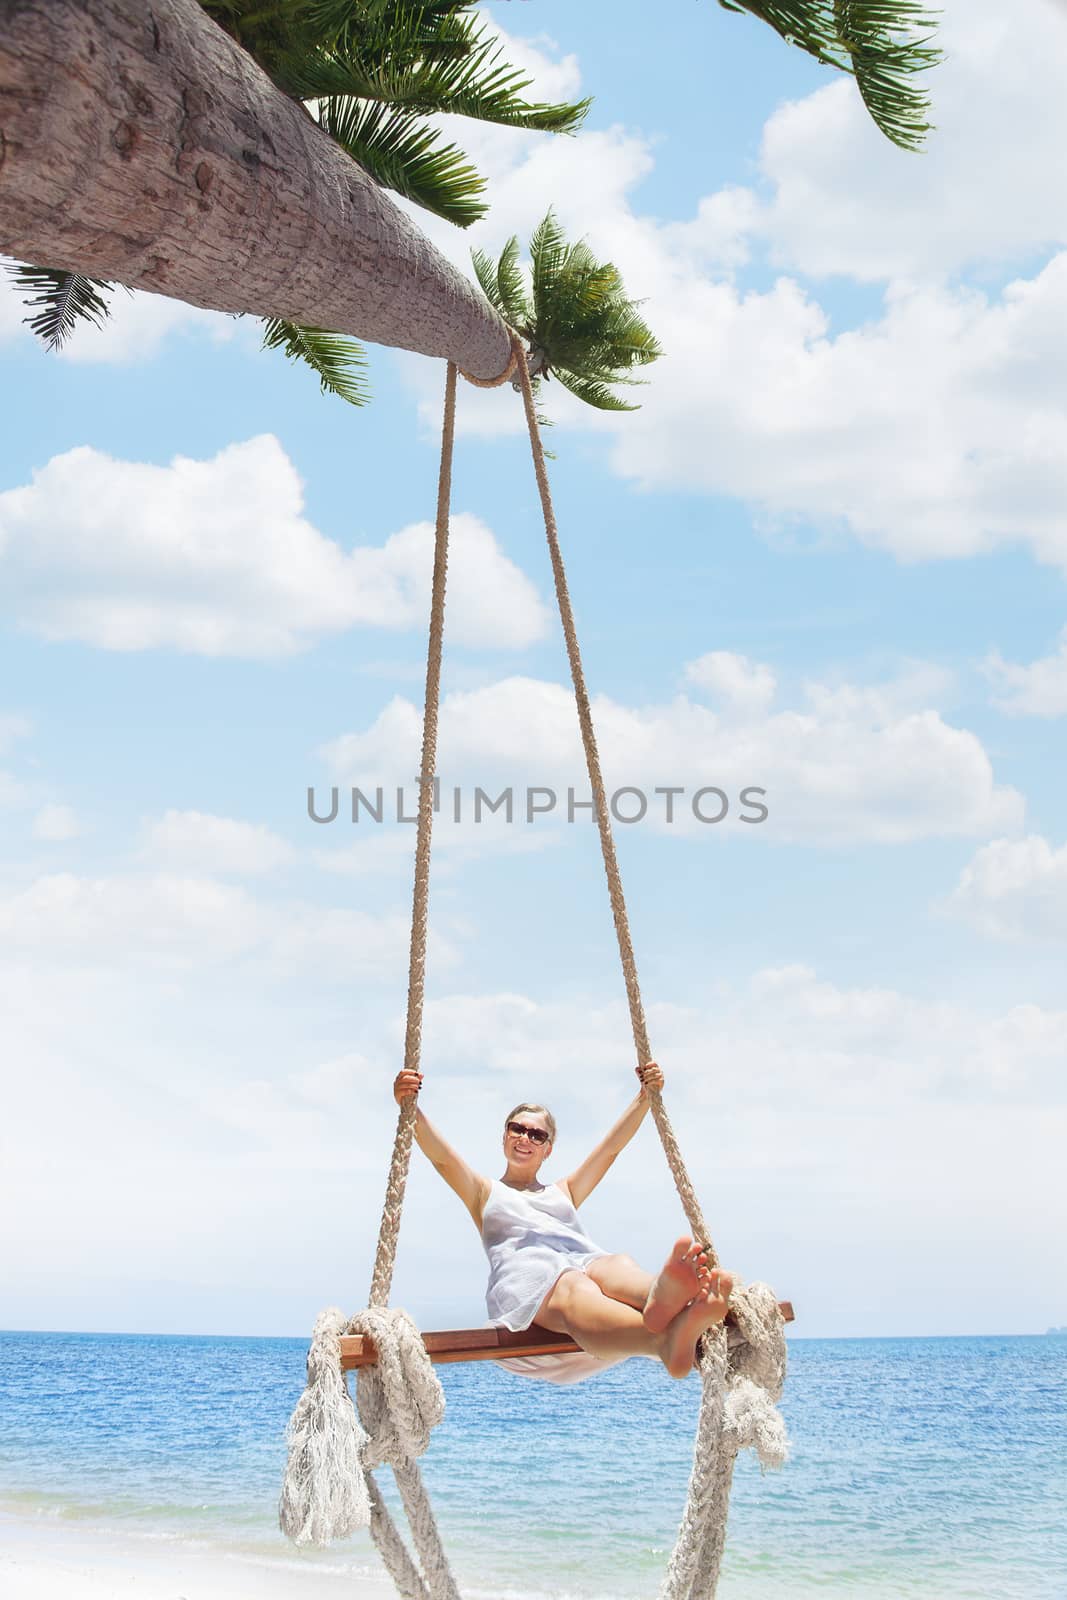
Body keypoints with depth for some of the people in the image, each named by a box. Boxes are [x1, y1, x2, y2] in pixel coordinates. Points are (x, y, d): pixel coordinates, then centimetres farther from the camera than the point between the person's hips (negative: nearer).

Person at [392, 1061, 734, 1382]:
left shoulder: (563, 1192, 41)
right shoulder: (486, 1192, 33)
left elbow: (611, 1146, 32)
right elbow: (441, 1155, 15)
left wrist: (645, 1096, 20)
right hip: (523, 1274, -4)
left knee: (616, 1266, -37)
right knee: (572, 1288, -42)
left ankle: (662, 1302, -77)